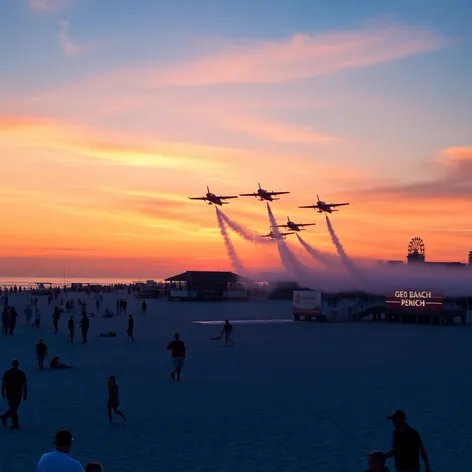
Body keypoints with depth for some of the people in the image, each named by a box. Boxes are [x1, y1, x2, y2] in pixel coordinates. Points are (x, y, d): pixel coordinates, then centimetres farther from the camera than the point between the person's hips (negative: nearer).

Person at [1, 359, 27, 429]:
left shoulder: (7, 372, 0)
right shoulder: (21, 373, -2)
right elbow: (24, 385, -3)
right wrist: (25, 394, 4)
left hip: (9, 394, 2)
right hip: (18, 394, -2)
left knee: (12, 408, 11)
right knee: (14, 409, 1)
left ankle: (15, 424, 10)